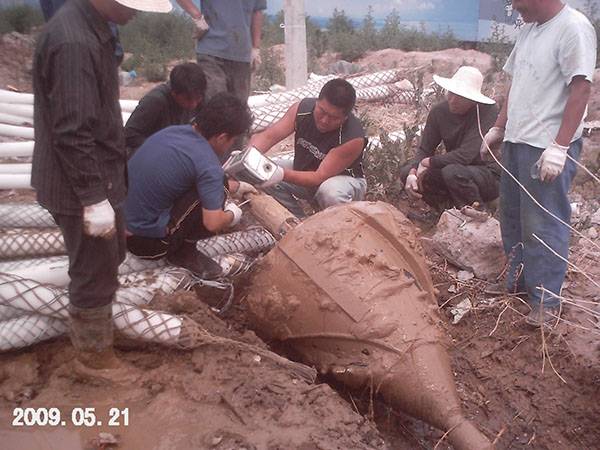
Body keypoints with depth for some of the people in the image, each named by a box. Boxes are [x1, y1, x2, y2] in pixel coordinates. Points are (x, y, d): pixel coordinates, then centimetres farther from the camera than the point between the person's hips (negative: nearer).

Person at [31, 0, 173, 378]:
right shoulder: (72, 43, -26)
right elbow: (72, 134, -27)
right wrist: (94, 198, -23)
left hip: (103, 176, 10)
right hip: (80, 187, -10)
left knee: (111, 257, 25)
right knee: (94, 272, 7)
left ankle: (101, 320, 48)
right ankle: (93, 354, 29)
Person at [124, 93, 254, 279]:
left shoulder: (173, 131, 6)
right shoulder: (208, 164, -19)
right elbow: (213, 223, -20)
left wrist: (236, 186, 33)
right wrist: (231, 215, 3)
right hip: (147, 242, -8)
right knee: (215, 192, -10)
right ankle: (185, 252, 3)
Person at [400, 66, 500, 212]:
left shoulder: (488, 111, -22)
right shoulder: (439, 111, -5)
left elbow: (464, 155, -30)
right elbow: (424, 149, -3)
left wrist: (428, 162, -19)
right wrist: (412, 173, -24)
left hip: (490, 175, -6)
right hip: (457, 168, 6)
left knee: (452, 172, -37)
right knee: (406, 172, -8)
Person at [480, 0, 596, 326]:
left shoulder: (574, 27, -10)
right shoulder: (528, 30, 16)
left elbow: (580, 90, -17)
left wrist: (560, 147, -22)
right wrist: (498, 129, 19)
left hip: (548, 146, -9)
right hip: (516, 141, 9)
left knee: (544, 226, -2)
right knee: (512, 218, 15)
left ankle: (546, 300, 11)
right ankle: (517, 283, 30)